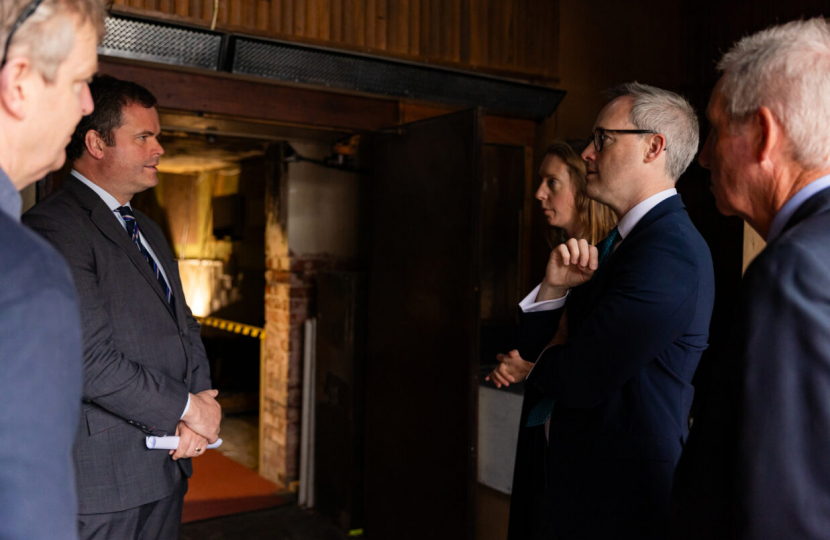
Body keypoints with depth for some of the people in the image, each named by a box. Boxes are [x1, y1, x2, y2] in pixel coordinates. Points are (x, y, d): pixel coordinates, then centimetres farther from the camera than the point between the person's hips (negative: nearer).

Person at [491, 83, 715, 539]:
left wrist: (534, 368, -3)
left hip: (623, 502, -8)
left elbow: (581, 381, -25)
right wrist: (554, 288, -12)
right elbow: (529, 353, 7)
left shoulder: (668, 252, -22)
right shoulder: (623, 241, 8)